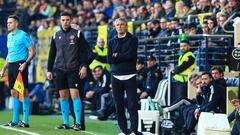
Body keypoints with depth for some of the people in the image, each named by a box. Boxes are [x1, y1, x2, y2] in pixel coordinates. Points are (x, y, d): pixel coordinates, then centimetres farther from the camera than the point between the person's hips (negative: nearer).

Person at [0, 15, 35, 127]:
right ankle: (15, 121, 12)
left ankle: (25, 121, -6)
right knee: (14, 93, 8)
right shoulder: (9, 36, 17)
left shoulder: (23, 35, -7)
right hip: (11, 66, 8)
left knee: (24, 92, -7)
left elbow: (32, 51, -9)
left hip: (20, 65, -8)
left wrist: (25, 63, -21)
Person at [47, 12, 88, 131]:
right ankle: (66, 123, 10)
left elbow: (84, 52, 0)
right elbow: (52, 54, 16)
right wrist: (49, 70, 11)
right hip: (59, 70, 4)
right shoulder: (56, 35, 12)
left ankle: (78, 122, -10)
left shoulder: (77, 34, 2)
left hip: (74, 70, -4)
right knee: (63, 95, 5)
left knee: (75, 94, -11)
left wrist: (84, 66, -10)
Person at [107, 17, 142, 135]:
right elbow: (109, 59, 2)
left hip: (129, 76, -3)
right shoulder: (112, 42, 14)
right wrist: (124, 57, -7)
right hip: (116, 76, 3)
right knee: (119, 105, 3)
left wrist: (117, 56, -1)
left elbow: (131, 55, -11)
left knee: (132, 105, -7)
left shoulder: (133, 39, 4)